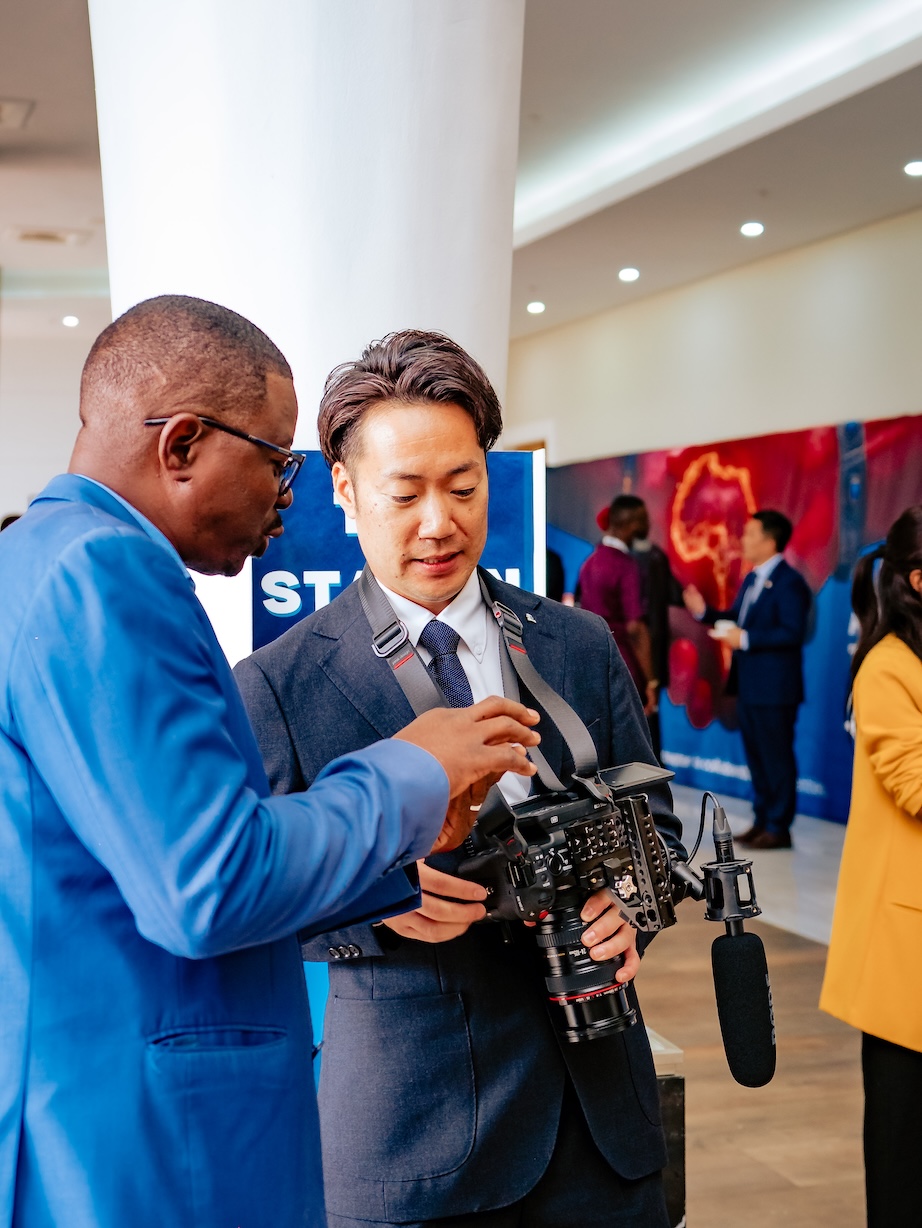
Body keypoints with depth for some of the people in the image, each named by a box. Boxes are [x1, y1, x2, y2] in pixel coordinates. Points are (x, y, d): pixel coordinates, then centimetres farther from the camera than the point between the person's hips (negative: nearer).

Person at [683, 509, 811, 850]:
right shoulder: (752, 579, 15)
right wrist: (705, 612, 6)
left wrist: (746, 639, -24)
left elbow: (793, 632, -24)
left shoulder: (789, 582, -15)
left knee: (776, 757, 0)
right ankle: (762, 820, 25)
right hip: (748, 686, 10)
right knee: (755, 756, 15)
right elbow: (736, 618, 20)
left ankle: (779, 827, 8)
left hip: (774, 688, -10)